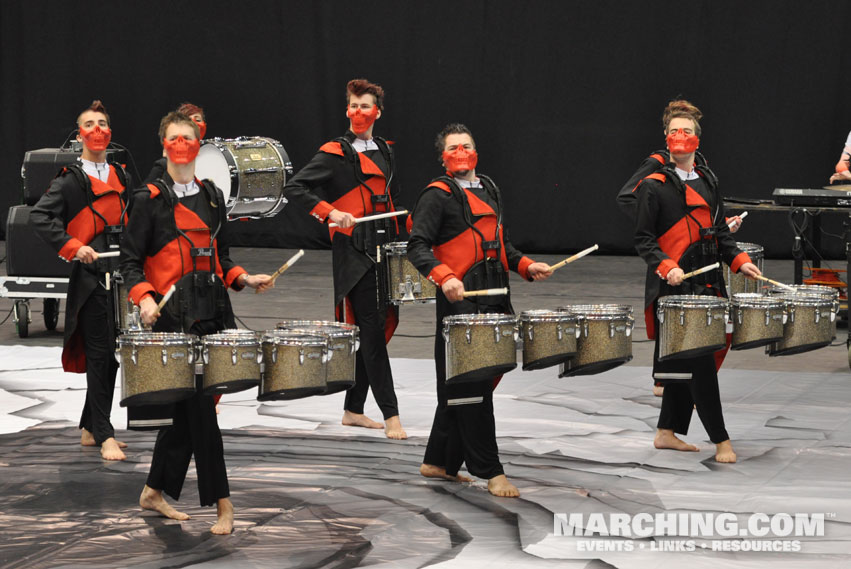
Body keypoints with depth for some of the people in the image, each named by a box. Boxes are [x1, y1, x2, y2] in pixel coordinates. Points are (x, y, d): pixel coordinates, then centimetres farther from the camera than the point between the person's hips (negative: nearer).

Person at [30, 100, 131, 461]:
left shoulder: (120, 177, 16)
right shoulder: (71, 179, -4)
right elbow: (40, 217, -13)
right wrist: (73, 247, -20)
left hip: (120, 274, 7)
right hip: (91, 276, -7)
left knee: (113, 354, 10)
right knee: (100, 354, -9)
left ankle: (90, 429, 21)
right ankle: (104, 437, -7)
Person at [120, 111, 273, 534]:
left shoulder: (212, 197, 15)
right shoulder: (149, 200, -2)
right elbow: (131, 261, -3)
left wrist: (244, 279, 5)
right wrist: (144, 298, -19)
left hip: (211, 310, 6)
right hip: (173, 315, -6)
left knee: (185, 406, 8)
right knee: (198, 406, -8)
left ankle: (155, 492, 22)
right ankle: (221, 504, -7)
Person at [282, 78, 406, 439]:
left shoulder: (383, 152, 15)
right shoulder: (335, 154, -6)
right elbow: (294, 189, -11)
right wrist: (331, 212, -22)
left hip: (380, 247, 7)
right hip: (353, 250, -7)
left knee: (374, 328, 10)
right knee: (371, 330, -10)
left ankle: (353, 410, 20)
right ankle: (390, 416, -12)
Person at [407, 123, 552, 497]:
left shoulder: (488, 190, 19)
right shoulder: (438, 195, -5)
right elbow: (417, 246, -14)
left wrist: (526, 266, 13)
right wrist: (444, 277, -29)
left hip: (494, 298, 8)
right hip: (461, 300, -8)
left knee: (459, 389, 13)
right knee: (472, 388, -7)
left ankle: (439, 462, 23)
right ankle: (490, 472, -6)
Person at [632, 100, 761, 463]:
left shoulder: (708, 181, 15)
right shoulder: (654, 186, -5)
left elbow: (720, 230, 20)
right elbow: (644, 239, -7)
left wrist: (738, 261, 4)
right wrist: (666, 267, -22)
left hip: (706, 283, 7)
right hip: (674, 285, -7)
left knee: (686, 364, 12)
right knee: (698, 363, -10)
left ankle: (667, 432, 23)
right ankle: (721, 440, -8)